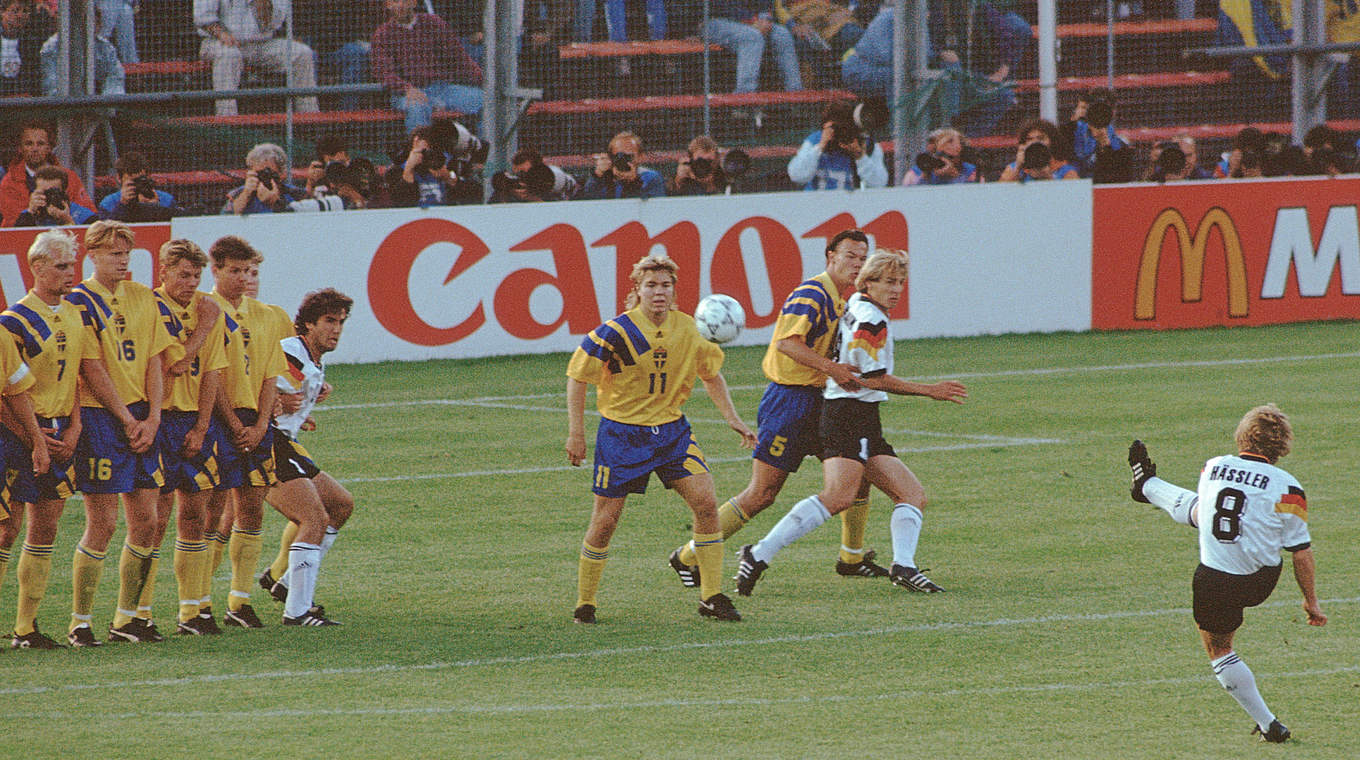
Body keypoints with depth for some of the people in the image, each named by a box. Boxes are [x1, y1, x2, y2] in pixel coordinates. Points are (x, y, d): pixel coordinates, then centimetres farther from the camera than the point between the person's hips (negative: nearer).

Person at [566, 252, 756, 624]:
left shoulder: (687, 329, -2)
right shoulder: (616, 332, -16)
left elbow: (711, 375, 15)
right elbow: (577, 377, -8)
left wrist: (733, 420, 7)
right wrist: (576, 434, -10)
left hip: (672, 430, 4)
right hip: (621, 433, -4)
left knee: (704, 501, -12)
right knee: (605, 520, -2)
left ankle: (711, 597, -4)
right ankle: (584, 604, 15)